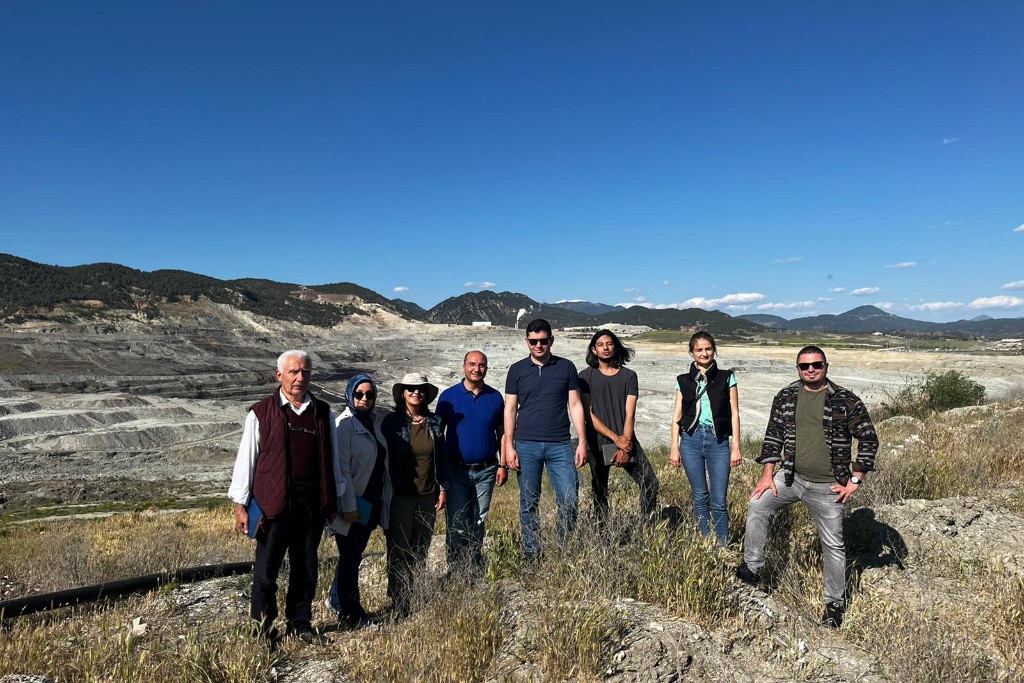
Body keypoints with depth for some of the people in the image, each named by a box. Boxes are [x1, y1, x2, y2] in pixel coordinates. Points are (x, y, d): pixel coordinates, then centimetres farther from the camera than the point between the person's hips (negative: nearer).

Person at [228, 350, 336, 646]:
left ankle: (301, 624, 30)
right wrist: (240, 505, -1)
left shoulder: (323, 413, 8)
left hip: (312, 505, 3)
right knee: (266, 572, 5)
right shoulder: (261, 413, -1)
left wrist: (332, 501, 13)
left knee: (306, 570, 13)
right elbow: (246, 459, 1)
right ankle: (263, 631, 23)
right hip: (274, 505, -3)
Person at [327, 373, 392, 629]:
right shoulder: (344, 424, -13)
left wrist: (386, 499, 12)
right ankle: (350, 613, 19)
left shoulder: (374, 423, 9)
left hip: (371, 504, 7)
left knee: (354, 555, 17)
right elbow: (341, 469, -17)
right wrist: (348, 506, -18)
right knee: (350, 558, 5)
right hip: (352, 505, -7)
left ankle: (338, 600, 35)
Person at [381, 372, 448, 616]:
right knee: (399, 550, 1)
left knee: (421, 550, 10)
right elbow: (385, 458, -3)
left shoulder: (435, 422, 6)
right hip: (401, 495, -3)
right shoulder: (392, 422, -4)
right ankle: (399, 604, 12)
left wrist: (443, 488, 7)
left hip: (428, 495, 4)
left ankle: (417, 599, 21)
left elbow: (441, 457, 11)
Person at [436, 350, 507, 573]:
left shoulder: (495, 397, 3)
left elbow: (502, 432, 8)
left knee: (478, 523, 13)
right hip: (456, 471, -2)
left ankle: (475, 569, 26)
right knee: (457, 524, 1)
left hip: (486, 471, 2)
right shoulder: (448, 396, -3)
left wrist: (503, 465, 3)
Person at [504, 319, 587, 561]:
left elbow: (575, 405, 7)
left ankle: (565, 550, 17)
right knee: (529, 503, 6)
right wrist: (509, 446, -2)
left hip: (560, 445, 0)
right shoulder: (517, 370, 6)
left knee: (570, 499, -3)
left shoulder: (566, 367, 7)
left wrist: (582, 441, 0)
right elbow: (510, 409, 6)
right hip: (526, 445, 0)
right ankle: (532, 555, 19)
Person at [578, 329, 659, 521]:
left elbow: (630, 414, 0)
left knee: (650, 483, -7)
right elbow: (587, 414, -5)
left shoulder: (629, 376, 7)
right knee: (599, 492, 5)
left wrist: (625, 446, -10)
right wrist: (615, 438, -11)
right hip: (598, 442, -1)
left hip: (626, 441, 2)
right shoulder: (586, 376, 2)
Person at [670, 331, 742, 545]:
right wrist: (674, 446, 2)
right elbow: (677, 415, 9)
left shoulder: (726, 378, 7)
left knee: (719, 501, -4)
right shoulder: (683, 381, 9)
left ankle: (723, 547, 10)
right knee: (700, 497, 8)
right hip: (691, 439, 1)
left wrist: (736, 447, 0)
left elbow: (734, 414, 5)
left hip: (718, 441, -1)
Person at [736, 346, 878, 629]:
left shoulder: (846, 401, -9)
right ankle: (752, 569, 4)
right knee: (757, 505, -11)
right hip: (792, 477, 3)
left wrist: (855, 480, -9)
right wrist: (768, 474, 0)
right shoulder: (785, 398, 0)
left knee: (833, 545, 8)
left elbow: (868, 439, -5)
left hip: (828, 487, -3)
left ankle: (835, 603, 27)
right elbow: (773, 435, 6)